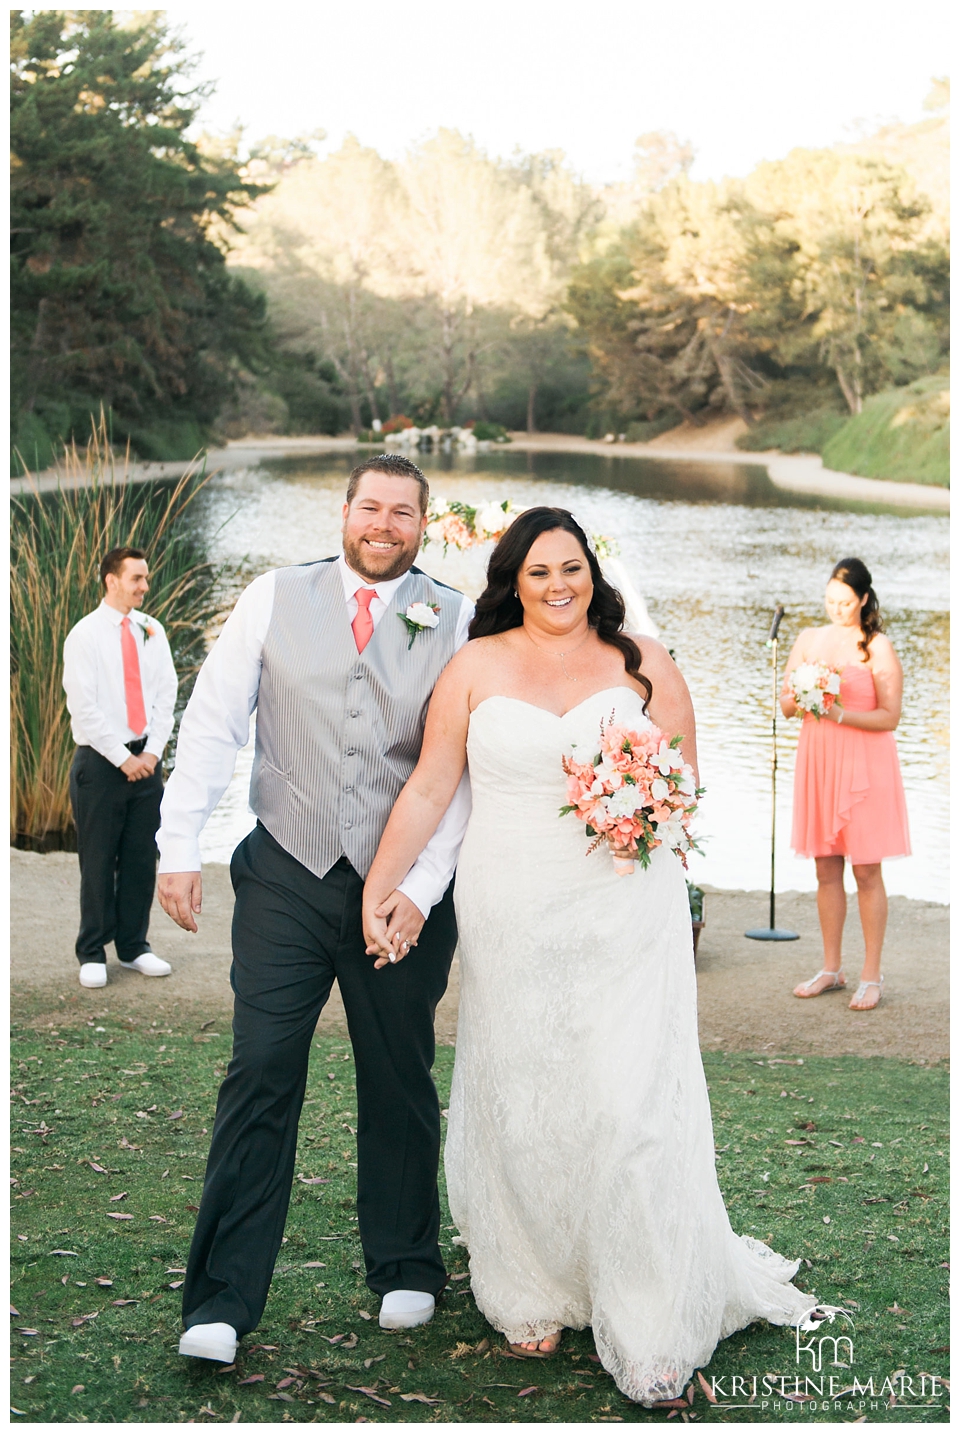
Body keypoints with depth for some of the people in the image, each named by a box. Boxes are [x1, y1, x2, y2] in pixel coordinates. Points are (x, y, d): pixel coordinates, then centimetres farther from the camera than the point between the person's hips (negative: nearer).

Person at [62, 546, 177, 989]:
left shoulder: (151, 631, 8)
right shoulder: (85, 635, -7)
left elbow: (166, 695, 8)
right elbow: (84, 708, -11)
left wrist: (152, 752, -3)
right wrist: (123, 759, -12)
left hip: (145, 761, 5)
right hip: (101, 761, -5)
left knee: (142, 858, 8)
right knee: (98, 862, 0)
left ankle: (134, 947, 19)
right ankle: (92, 955, 11)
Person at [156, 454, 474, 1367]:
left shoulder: (457, 624, 1)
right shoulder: (275, 599, 4)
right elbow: (211, 725, 2)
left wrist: (423, 886, -11)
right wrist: (178, 847, -5)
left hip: (404, 888, 1)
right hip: (286, 876, 0)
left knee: (400, 1082, 12)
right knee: (261, 1076, -5)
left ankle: (405, 1271, 30)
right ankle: (223, 1299, 2)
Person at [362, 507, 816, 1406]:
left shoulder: (643, 663, 6)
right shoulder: (476, 667, 5)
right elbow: (427, 789, 3)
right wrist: (378, 888, -2)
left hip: (628, 918, -1)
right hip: (512, 921, 1)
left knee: (632, 1109, -6)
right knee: (521, 1108, 7)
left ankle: (653, 1330, 3)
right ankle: (535, 1298, 25)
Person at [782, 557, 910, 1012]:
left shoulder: (878, 647, -5)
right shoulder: (809, 639, 9)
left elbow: (890, 717, -10)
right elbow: (784, 704, 10)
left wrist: (839, 714, -22)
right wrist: (801, 697, -12)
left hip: (864, 765, -4)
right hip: (817, 761, 4)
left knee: (866, 871, -1)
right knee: (826, 869, 8)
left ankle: (871, 975, 6)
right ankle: (831, 968, 18)